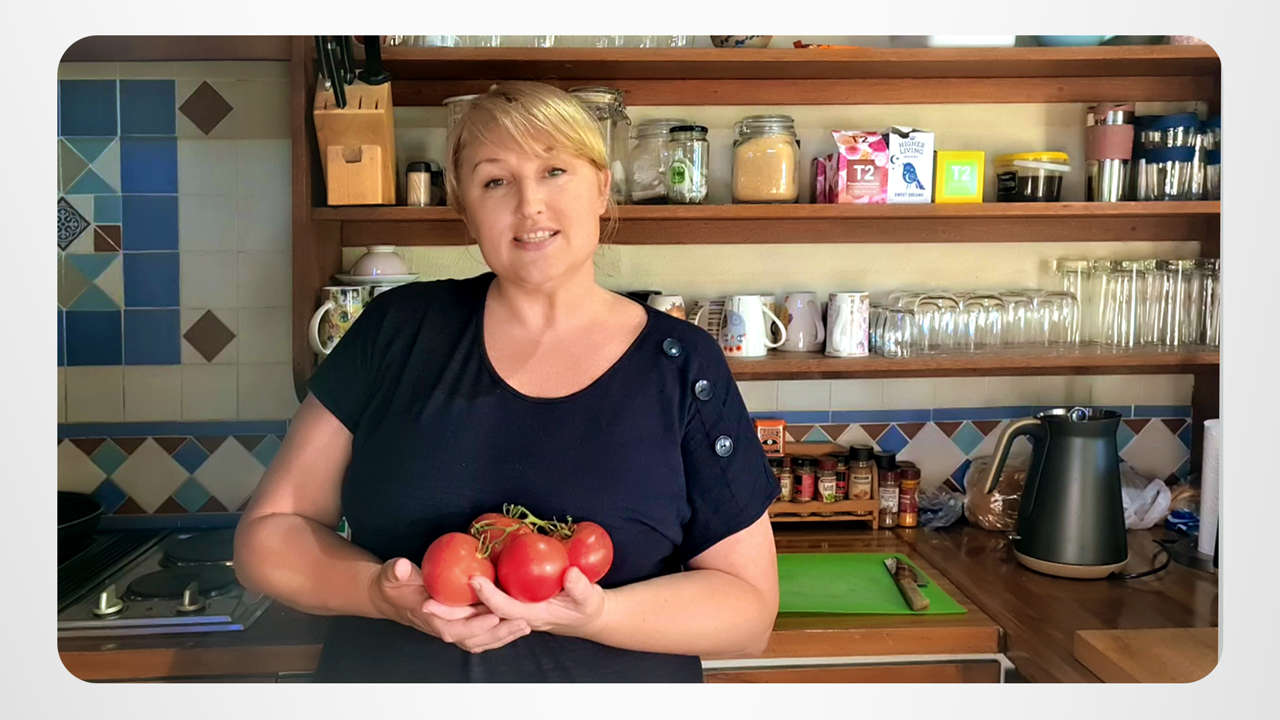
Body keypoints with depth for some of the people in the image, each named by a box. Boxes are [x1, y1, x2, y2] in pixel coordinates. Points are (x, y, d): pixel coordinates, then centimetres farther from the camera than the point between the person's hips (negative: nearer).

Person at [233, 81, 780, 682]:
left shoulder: (683, 366, -8)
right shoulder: (401, 328, -6)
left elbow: (750, 606, -8)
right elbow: (267, 534, -2)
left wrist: (595, 614, -25)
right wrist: (381, 591, -21)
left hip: (610, 675, 0)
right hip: (384, 673, 1)